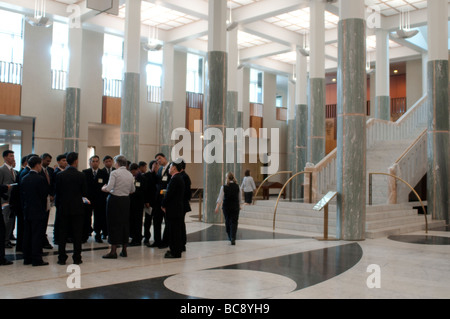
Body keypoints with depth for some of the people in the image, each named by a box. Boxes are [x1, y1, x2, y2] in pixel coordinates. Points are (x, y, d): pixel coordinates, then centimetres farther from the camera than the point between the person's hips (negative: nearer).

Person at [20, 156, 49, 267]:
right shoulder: (40, 179, -16)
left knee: (27, 235, 12)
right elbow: (45, 195, -13)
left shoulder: (24, 178, 6)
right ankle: (36, 259, 1)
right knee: (37, 236, -2)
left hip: (27, 211, 7)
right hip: (38, 212, -7)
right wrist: (44, 209, 4)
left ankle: (27, 258, 19)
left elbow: (21, 195, 11)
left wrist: (24, 209, 17)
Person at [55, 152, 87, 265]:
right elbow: (85, 193, -3)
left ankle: (62, 258, 12)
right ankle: (77, 258, 7)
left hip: (63, 209, 2)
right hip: (77, 208, -1)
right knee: (77, 234, 5)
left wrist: (57, 205, 13)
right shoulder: (81, 175, -7)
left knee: (62, 234, 9)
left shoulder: (59, 175, -3)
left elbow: (57, 193, 1)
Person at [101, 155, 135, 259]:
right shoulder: (130, 174, 7)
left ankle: (113, 251, 1)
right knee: (125, 223, 12)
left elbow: (109, 188, -18)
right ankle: (124, 250, 18)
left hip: (115, 200, -5)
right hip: (126, 200, 5)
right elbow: (132, 190, 12)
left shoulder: (114, 173, -11)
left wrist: (103, 188, 3)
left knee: (114, 224, 0)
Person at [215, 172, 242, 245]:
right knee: (234, 223, 0)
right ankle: (233, 238, -16)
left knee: (227, 221, 17)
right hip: (235, 207, 0)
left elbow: (220, 197, -13)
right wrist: (239, 206, 20)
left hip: (226, 207, 0)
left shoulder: (224, 187, -9)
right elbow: (240, 198, 5)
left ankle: (230, 237, 31)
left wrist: (217, 207, -15)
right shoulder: (237, 187, -4)